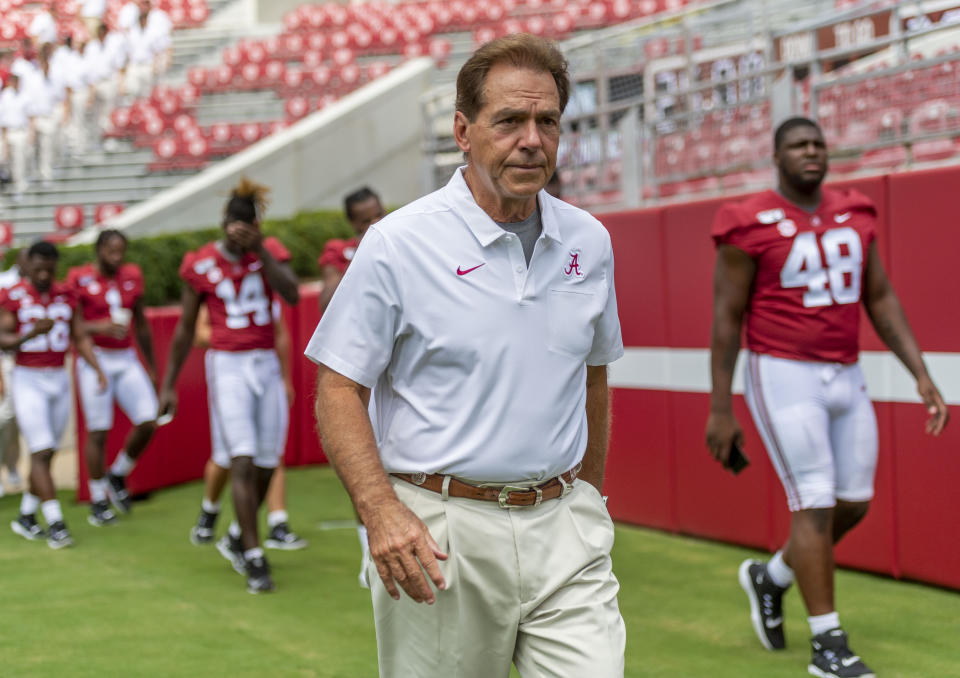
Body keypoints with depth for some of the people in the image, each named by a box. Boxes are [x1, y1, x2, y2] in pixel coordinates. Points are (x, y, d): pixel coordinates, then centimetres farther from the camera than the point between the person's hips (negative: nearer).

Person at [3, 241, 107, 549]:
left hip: (59, 381, 5)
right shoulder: (12, 297, -6)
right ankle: (55, 523, -15)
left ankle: (26, 516, 23)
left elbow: (80, 338, 7)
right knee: (41, 451, -13)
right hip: (28, 381, -5)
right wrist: (32, 333, -28)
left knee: (47, 453, 9)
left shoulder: (66, 296, 6)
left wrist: (98, 369, -6)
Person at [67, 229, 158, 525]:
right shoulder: (79, 279, -6)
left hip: (127, 360, 4)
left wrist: (152, 367, 18)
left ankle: (117, 476, 17)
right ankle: (98, 503, 8)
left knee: (148, 422, -7)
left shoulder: (132, 276, 7)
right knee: (98, 431, -2)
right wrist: (99, 328, -23)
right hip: (95, 359, -4)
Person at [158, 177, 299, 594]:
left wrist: (258, 248, -20)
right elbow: (185, 329, 8)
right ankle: (254, 559, -11)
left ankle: (236, 539, 29)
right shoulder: (200, 265, 0)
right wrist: (168, 384, 10)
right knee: (242, 459, -14)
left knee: (265, 463, 7)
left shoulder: (269, 252, 3)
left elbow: (292, 295, -16)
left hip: (266, 364, 3)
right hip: (227, 364, -3)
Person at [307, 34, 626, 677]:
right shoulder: (398, 244, -7)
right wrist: (381, 512, -19)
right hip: (439, 536, -3)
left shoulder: (589, 242, 8)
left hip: (563, 531, 4)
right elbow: (339, 389, -7)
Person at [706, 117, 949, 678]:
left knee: (854, 503, 9)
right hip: (783, 378, -6)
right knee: (816, 506, -7)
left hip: (846, 378, 6)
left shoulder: (855, 215, 7)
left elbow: (882, 301, 10)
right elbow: (727, 319, -7)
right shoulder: (751, 227, -9)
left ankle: (771, 578, 33)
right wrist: (720, 409, -8)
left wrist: (922, 375, 2)